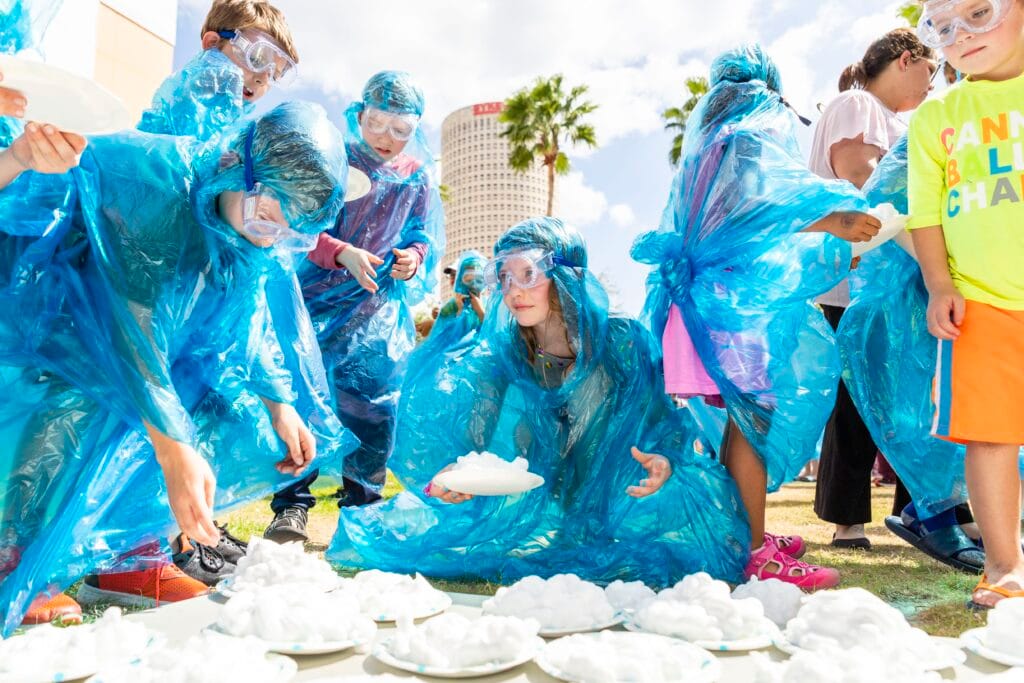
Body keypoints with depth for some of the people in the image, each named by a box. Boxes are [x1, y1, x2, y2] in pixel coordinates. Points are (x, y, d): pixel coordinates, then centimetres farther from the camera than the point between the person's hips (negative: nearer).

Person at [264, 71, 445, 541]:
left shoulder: (419, 175, 6)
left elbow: (427, 235, 10)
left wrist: (415, 256, -14)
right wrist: (342, 254, -26)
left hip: (381, 310, 3)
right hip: (319, 299, -2)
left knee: (375, 406, 2)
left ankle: (361, 505, 19)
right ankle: (291, 507, 5)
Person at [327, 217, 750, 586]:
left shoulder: (621, 344, -8)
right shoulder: (496, 356, -3)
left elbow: (664, 420, -6)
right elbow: (466, 438, -8)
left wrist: (663, 460, -30)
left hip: (610, 508, 0)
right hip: (523, 511, 1)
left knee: (697, 495, -27)